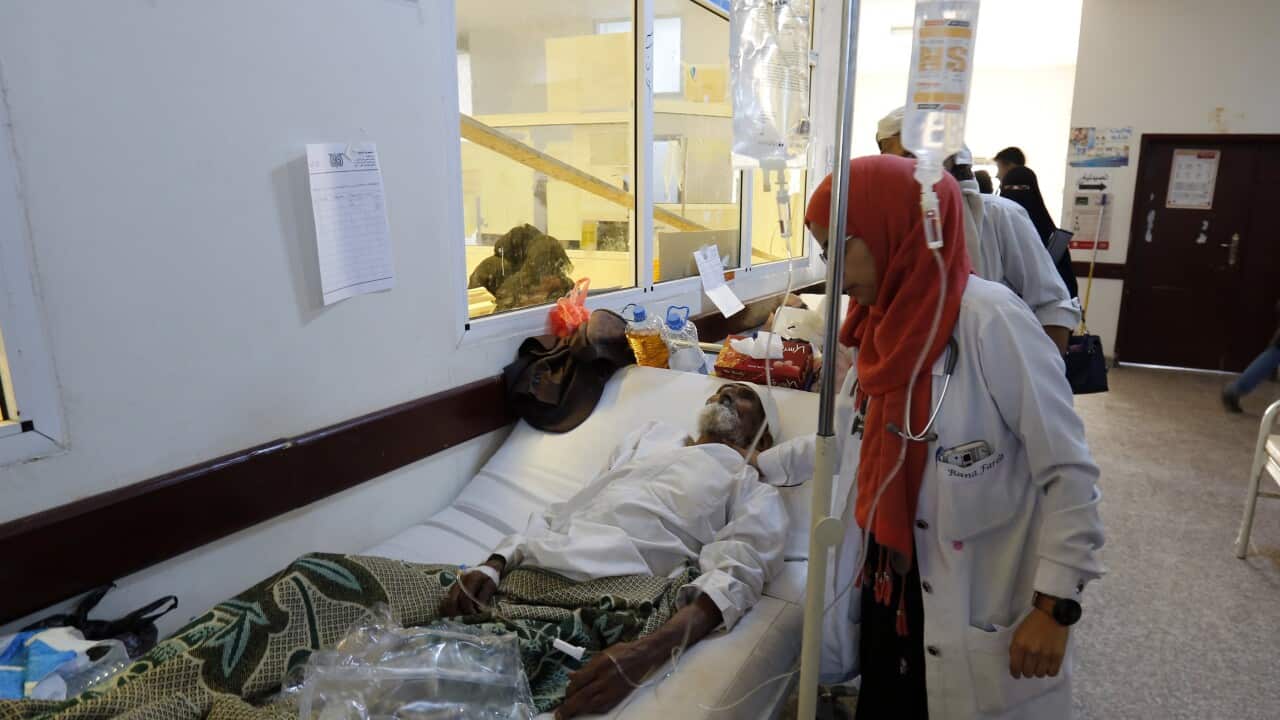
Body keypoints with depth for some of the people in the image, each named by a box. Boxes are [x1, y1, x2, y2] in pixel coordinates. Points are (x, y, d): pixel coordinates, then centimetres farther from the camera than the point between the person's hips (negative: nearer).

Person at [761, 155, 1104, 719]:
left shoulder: (989, 319, -20)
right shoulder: (884, 328, 3)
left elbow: (1069, 474, -16)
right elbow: (849, 439, 15)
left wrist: (1055, 602, -16)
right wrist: (760, 464, 21)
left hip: (977, 610, -6)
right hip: (888, 586, 7)